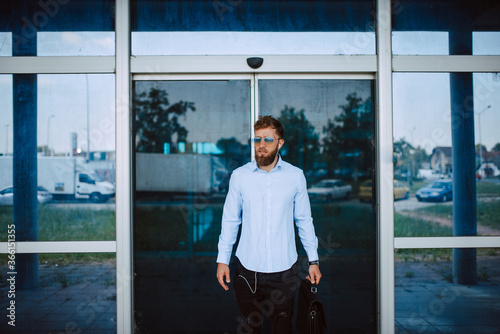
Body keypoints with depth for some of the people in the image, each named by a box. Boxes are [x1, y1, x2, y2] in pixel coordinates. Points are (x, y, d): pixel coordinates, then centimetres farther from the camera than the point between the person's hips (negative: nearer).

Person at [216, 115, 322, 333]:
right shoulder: (239, 176, 0)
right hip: (248, 268, 0)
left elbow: (304, 221, 7)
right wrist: (222, 259, 3)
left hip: (284, 269, 0)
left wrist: (313, 260, 6)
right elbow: (230, 221, 6)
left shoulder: (295, 176, 1)